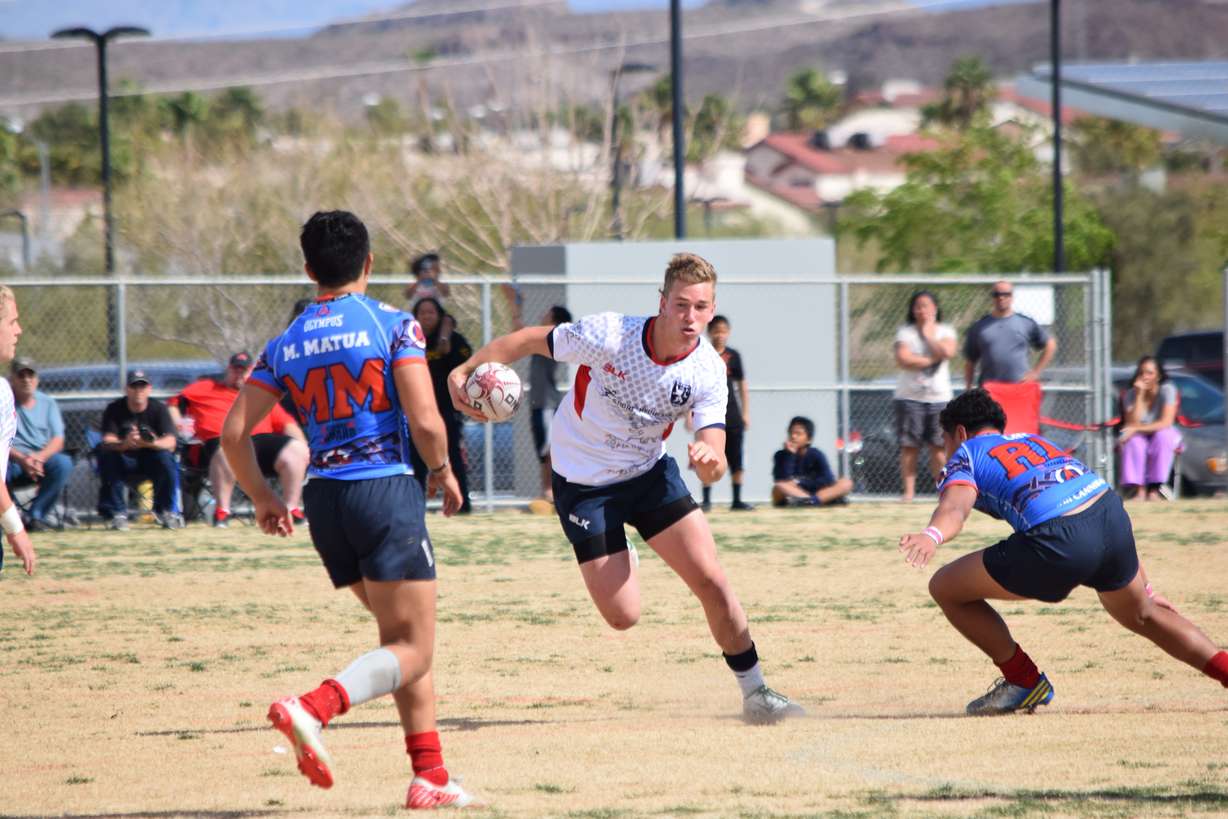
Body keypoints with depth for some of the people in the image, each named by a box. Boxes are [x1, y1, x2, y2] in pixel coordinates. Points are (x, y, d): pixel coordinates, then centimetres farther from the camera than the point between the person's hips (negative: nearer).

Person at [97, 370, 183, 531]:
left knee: (166, 457, -31)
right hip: (124, 459, 0)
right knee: (108, 457, -32)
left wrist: (153, 443, -43)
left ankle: (167, 511, -12)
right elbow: (107, 442, -22)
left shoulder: (159, 409, -8)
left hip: (150, 459, 0)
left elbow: (170, 442, -20)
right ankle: (116, 513, -21)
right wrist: (125, 444, -46)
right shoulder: (114, 410, -9)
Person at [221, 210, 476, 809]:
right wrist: (443, 473, 7)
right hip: (387, 489, -6)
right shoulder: (393, 325, -5)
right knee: (413, 651, -4)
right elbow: (425, 422, -13)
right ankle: (313, 707, -29)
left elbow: (233, 431, 5)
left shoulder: (285, 345, 9)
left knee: (400, 637, 18)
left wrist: (263, 499, 20)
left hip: (324, 500, 6)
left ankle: (430, 776, 13)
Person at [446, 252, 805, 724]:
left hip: (649, 473, 3)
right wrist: (464, 371, -22)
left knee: (711, 581, -13)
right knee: (623, 617, -9)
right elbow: (530, 340, -11)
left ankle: (755, 692, 6)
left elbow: (714, 469, -20)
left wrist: (710, 460, -44)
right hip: (584, 484, -3)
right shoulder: (609, 335, -24)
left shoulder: (707, 371, -15)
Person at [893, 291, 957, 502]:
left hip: (939, 396, 1)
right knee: (909, 446, -4)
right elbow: (903, 360, -10)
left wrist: (928, 335, -2)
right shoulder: (905, 332, 5)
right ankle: (909, 491, -2)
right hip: (910, 396, -1)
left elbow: (947, 352, -11)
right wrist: (931, 360, -7)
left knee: (938, 447, -3)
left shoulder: (946, 331, 9)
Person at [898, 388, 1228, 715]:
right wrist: (1145, 589, 42)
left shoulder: (964, 457, 17)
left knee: (945, 588, 11)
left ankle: (1024, 681, 17)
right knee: (1142, 615, 34)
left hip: (1060, 545, -7)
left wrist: (932, 537, -31)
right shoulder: (1034, 440, 35)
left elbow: (954, 508, -11)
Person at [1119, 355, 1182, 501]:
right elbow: (1132, 423, -20)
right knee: (1133, 440, -33)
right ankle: (1138, 489, -38)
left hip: (1165, 439, -1)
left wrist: (1136, 429, -29)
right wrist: (1139, 395, -24)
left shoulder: (1167, 390, -14)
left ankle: (1154, 489, -35)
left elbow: (1166, 423, -23)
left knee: (1163, 435, -36)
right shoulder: (1131, 394, -8)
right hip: (1140, 439, 1)